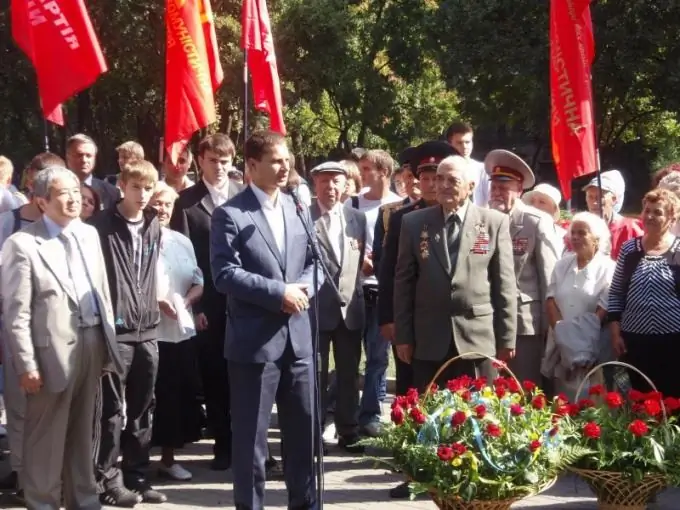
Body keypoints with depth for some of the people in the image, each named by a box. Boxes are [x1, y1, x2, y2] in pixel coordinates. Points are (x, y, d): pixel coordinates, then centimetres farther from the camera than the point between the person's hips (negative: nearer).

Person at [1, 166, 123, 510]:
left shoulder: (89, 234, 10)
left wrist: (109, 341, 10)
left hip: (92, 343, 6)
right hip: (53, 349, -6)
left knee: (82, 432, 18)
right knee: (46, 438, 6)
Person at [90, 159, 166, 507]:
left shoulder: (153, 226, 11)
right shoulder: (103, 225, -6)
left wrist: (153, 309, 14)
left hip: (148, 328, 6)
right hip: (115, 329, -6)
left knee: (142, 408, 11)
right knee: (112, 408, 0)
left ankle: (136, 476, 22)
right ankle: (106, 478, 10)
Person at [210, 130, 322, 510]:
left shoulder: (299, 209, 11)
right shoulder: (230, 214, -7)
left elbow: (314, 262, 13)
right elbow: (225, 274, -15)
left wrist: (303, 289, -8)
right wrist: (279, 292, -18)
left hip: (298, 337, 5)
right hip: (255, 340, -5)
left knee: (305, 429, 13)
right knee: (252, 435, 5)